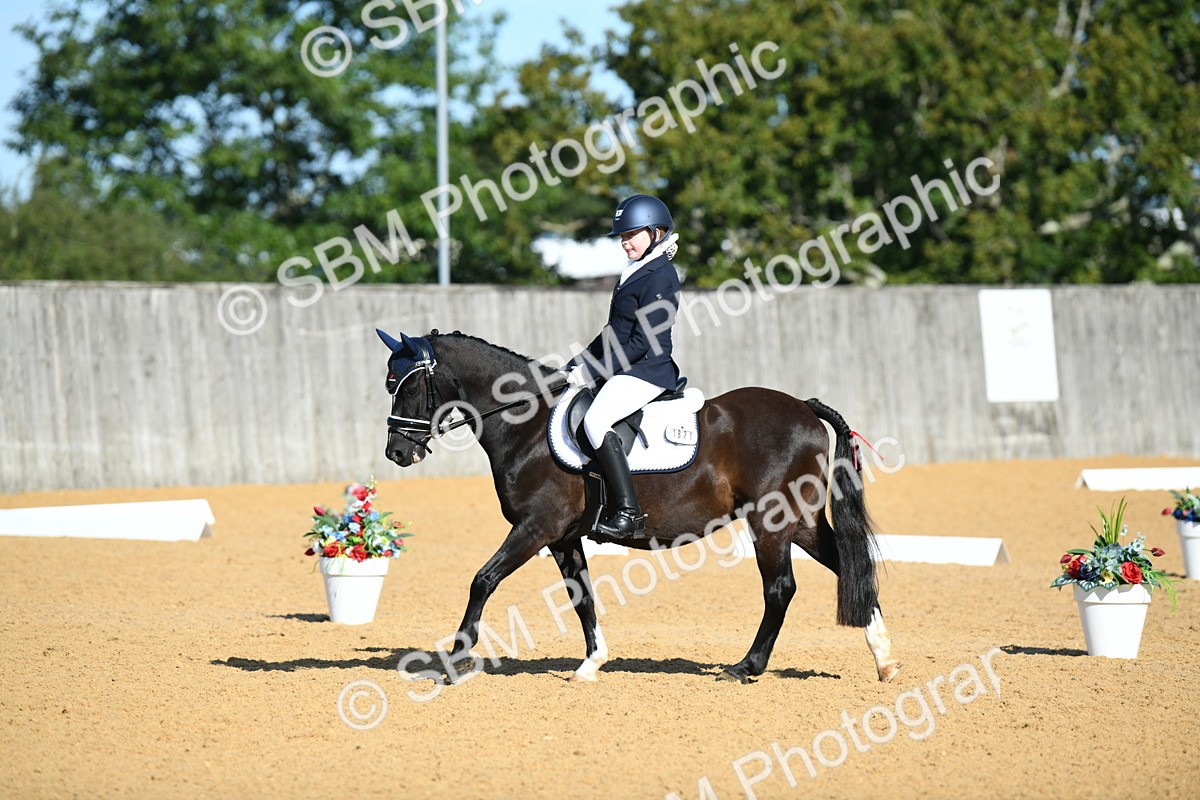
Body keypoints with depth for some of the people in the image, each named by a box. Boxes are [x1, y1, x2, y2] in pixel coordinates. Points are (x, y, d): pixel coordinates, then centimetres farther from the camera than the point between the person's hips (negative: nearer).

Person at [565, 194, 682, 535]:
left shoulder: (660, 277, -15)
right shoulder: (635, 273, 16)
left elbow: (644, 342, -20)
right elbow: (614, 333, 22)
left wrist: (593, 370, -20)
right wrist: (576, 365, 15)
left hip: (648, 370, -11)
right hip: (625, 369, 11)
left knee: (596, 420, -29)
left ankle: (629, 512, -30)